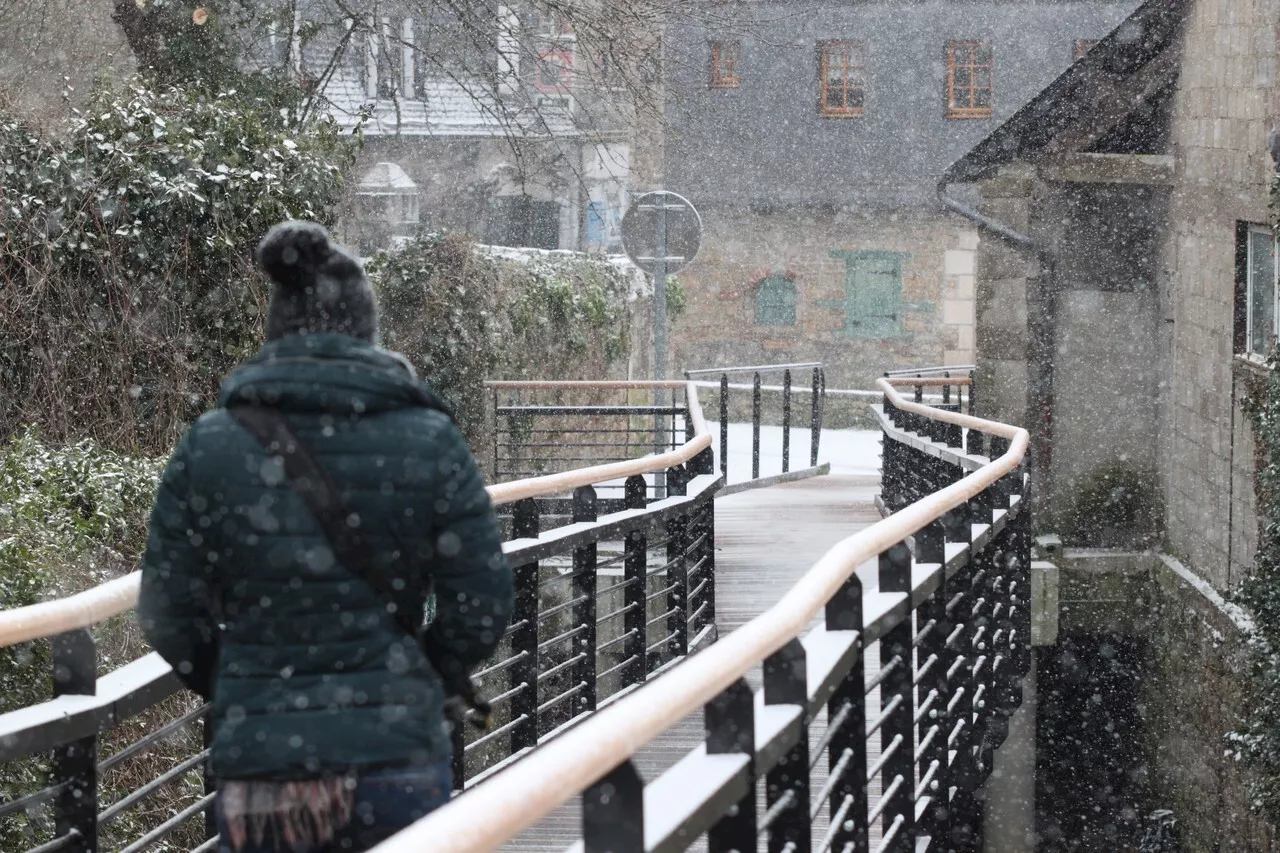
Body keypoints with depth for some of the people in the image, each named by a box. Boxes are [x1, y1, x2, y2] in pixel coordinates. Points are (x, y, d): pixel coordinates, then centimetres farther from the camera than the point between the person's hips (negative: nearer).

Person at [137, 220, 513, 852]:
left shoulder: (208, 449, -3)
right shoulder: (430, 443, -4)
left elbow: (169, 619, 0)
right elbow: (481, 609, -3)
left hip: (258, 766, 1)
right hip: (397, 764, 0)